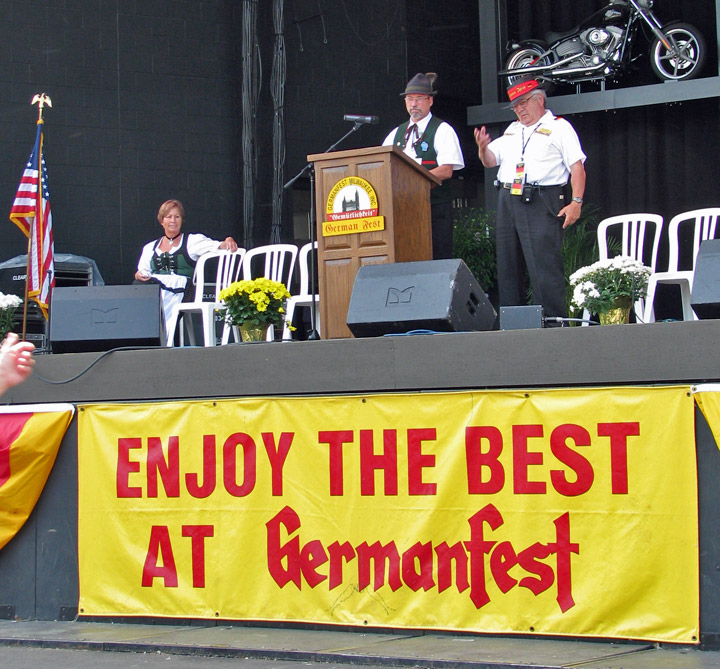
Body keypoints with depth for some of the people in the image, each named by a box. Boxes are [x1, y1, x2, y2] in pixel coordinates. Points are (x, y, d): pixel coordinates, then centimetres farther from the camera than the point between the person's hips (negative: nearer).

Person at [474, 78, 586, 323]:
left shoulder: (559, 128, 4)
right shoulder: (512, 130, 23)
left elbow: (577, 167, -3)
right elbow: (490, 161, 22)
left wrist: (576, 202, -14)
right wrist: (482, 147, -1)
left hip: (541, 204, -7)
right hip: (508, 202, 7)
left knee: (545, 266, -13)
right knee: (508, 267, 7)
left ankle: (555, 322, -12)